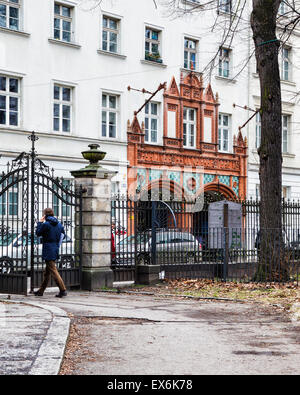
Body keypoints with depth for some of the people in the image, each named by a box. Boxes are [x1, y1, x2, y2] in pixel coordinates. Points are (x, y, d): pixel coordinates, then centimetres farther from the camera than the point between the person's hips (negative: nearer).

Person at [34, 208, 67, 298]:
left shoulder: (46, 224, -14)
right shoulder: (59, 224, 7)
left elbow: (38, 233, -3)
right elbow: (63, 234, 15)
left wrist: (40, 222, 4)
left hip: (48, 251, -8)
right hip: (56, 250, 8)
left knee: (53, 271, -7)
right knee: (47, 272, 16)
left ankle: (63, 290, -14)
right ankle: (41, 291, 25)